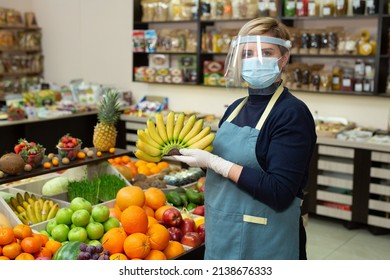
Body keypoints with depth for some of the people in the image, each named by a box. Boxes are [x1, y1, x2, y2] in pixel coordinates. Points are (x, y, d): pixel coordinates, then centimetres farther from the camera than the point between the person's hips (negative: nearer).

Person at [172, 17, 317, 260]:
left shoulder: (292, 114, -17)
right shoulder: (236, 108, 5)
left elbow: (279, 194, -24)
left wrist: (214, 162, -23)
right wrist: (189, 151, -3)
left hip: (263, 243, -7)